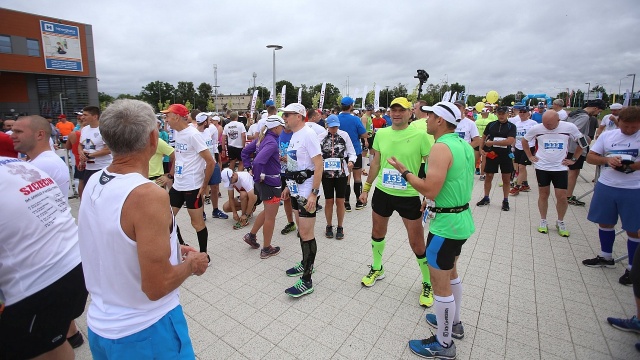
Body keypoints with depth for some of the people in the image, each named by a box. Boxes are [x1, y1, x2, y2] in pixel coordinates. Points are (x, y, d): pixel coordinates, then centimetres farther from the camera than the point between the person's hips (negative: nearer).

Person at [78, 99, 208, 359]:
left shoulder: (93, 185, -4)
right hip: (144, 333, -7)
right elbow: (157, 286, -26)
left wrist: (170, 249, 10)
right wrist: (191, 264, -9)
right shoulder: (148, 196, -29)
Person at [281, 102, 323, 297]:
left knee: (306, 234, -4)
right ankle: (306, 264, 34)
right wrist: (288, 186, 20)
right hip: (296, 190, 9)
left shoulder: (308, 134, -15)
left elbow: (318, 165, -19)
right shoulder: (294, 135, 13)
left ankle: (307, 281, 5)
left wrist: (314, 193, -23)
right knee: (302, 230, 18)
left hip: (306, 191, -9)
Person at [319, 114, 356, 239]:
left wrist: (351, 161, -20)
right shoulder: (321, 137, 0)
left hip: (341, 173, 0)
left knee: (340, 201, 7)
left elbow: (352, 152, 1)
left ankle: (340, 227, 25)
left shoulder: (344, 135, -1)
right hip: (326, 173, 0)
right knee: (329, 201, 10)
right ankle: (329, 226, 28)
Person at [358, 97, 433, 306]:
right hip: (382, 193, 4)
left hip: (409, 196, -4)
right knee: (377, 233, 18)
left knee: (417, 243, 4)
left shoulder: (420, 135, -11)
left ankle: (428, 283, 28)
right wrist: (366, 188, 12)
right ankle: (377, 269, 44)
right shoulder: (381, 134, 2)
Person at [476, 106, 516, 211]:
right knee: (489, 176, 7)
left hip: (505, 155, -1)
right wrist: (481, 149, 1)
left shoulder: (511, 126, -5)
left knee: (506, 179, 6)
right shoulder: (491, 125, 2)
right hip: (491, 154, 2)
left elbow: (510, 141, -18)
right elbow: (484, 137, 13)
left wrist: (492, 142, -19)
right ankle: (486, 198, 21)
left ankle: (505, 200, 18)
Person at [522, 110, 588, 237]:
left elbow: (583, 143, 9)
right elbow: (524, 141, 11)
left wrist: (574, 159, 5)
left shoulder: (569, 127, -7)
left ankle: (560, 222, 22)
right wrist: (530, 156, 6)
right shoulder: (536, 128, -7)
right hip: (542, 167, 0)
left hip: (560, 168, 0)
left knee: (562, 197, 1)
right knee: (543, 194, 8)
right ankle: (543, 221, 23)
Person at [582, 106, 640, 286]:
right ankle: (606, 257, 35)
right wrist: (607, 159, -16)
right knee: (605, 223, 16)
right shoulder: (607, 135, 3)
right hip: (606, 186, 3)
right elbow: (590, 157, 3)